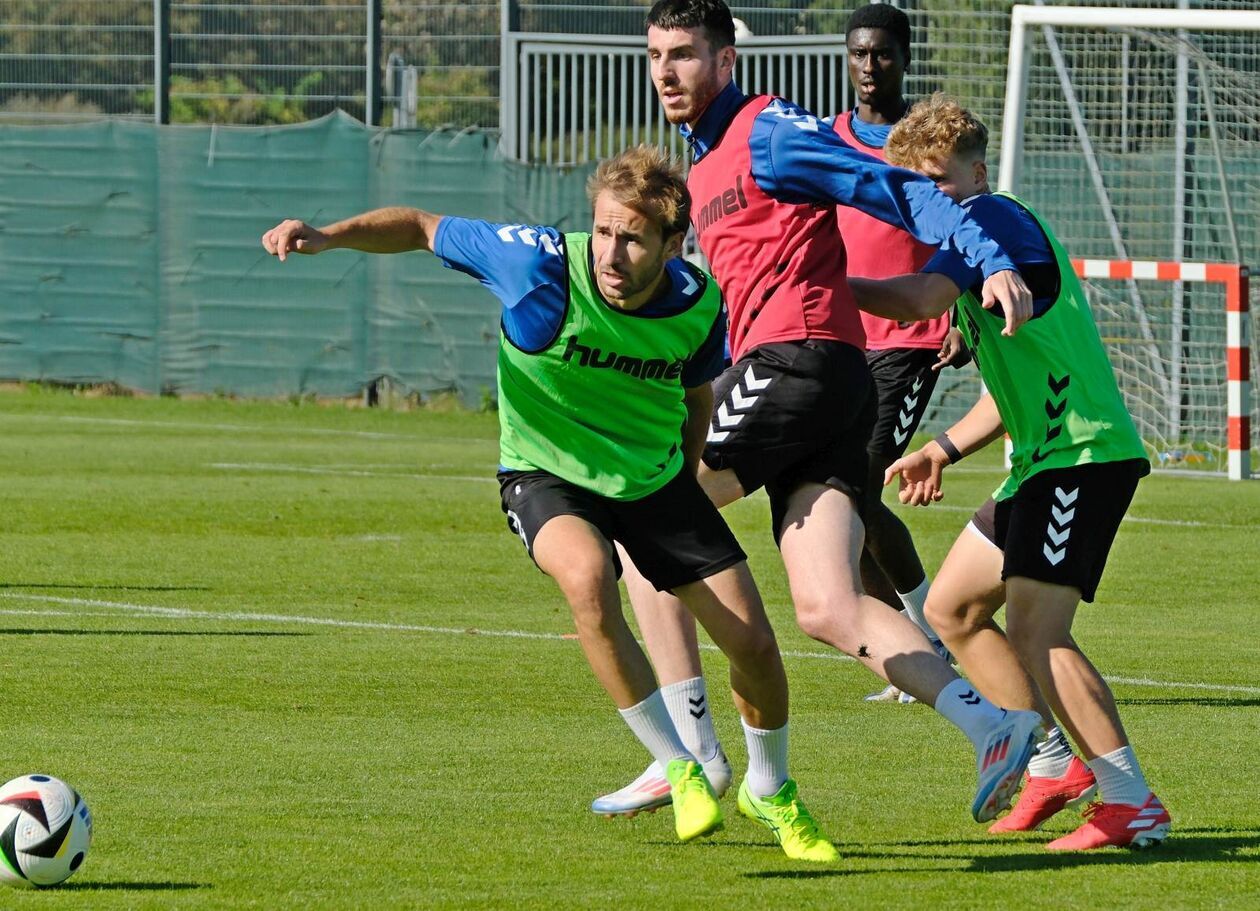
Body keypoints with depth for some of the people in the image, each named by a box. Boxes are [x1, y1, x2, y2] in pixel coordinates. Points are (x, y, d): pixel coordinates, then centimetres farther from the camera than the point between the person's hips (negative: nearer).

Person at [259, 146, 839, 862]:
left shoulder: (699, 303, -15)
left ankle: (772, 793, 31)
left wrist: (682, 484, 8)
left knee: (754, 644, -2)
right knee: (588, 575, -37)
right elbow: (423, 228, -13)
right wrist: (330, 236, -27)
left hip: (655, 478, 3)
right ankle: (682, 772, -21)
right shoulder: (542, 265, -25)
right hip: (547, 475, -3)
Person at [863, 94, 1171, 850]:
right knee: (952, 608, 14)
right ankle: (1056, 765, 18)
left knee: (1035, 632, -17)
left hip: (1084, 454, -11)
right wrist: (945, 450, 21)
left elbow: (916, 299, -28)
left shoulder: (995, 217, -11)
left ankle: (1134, 806, -16)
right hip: (1045, 457, 11)